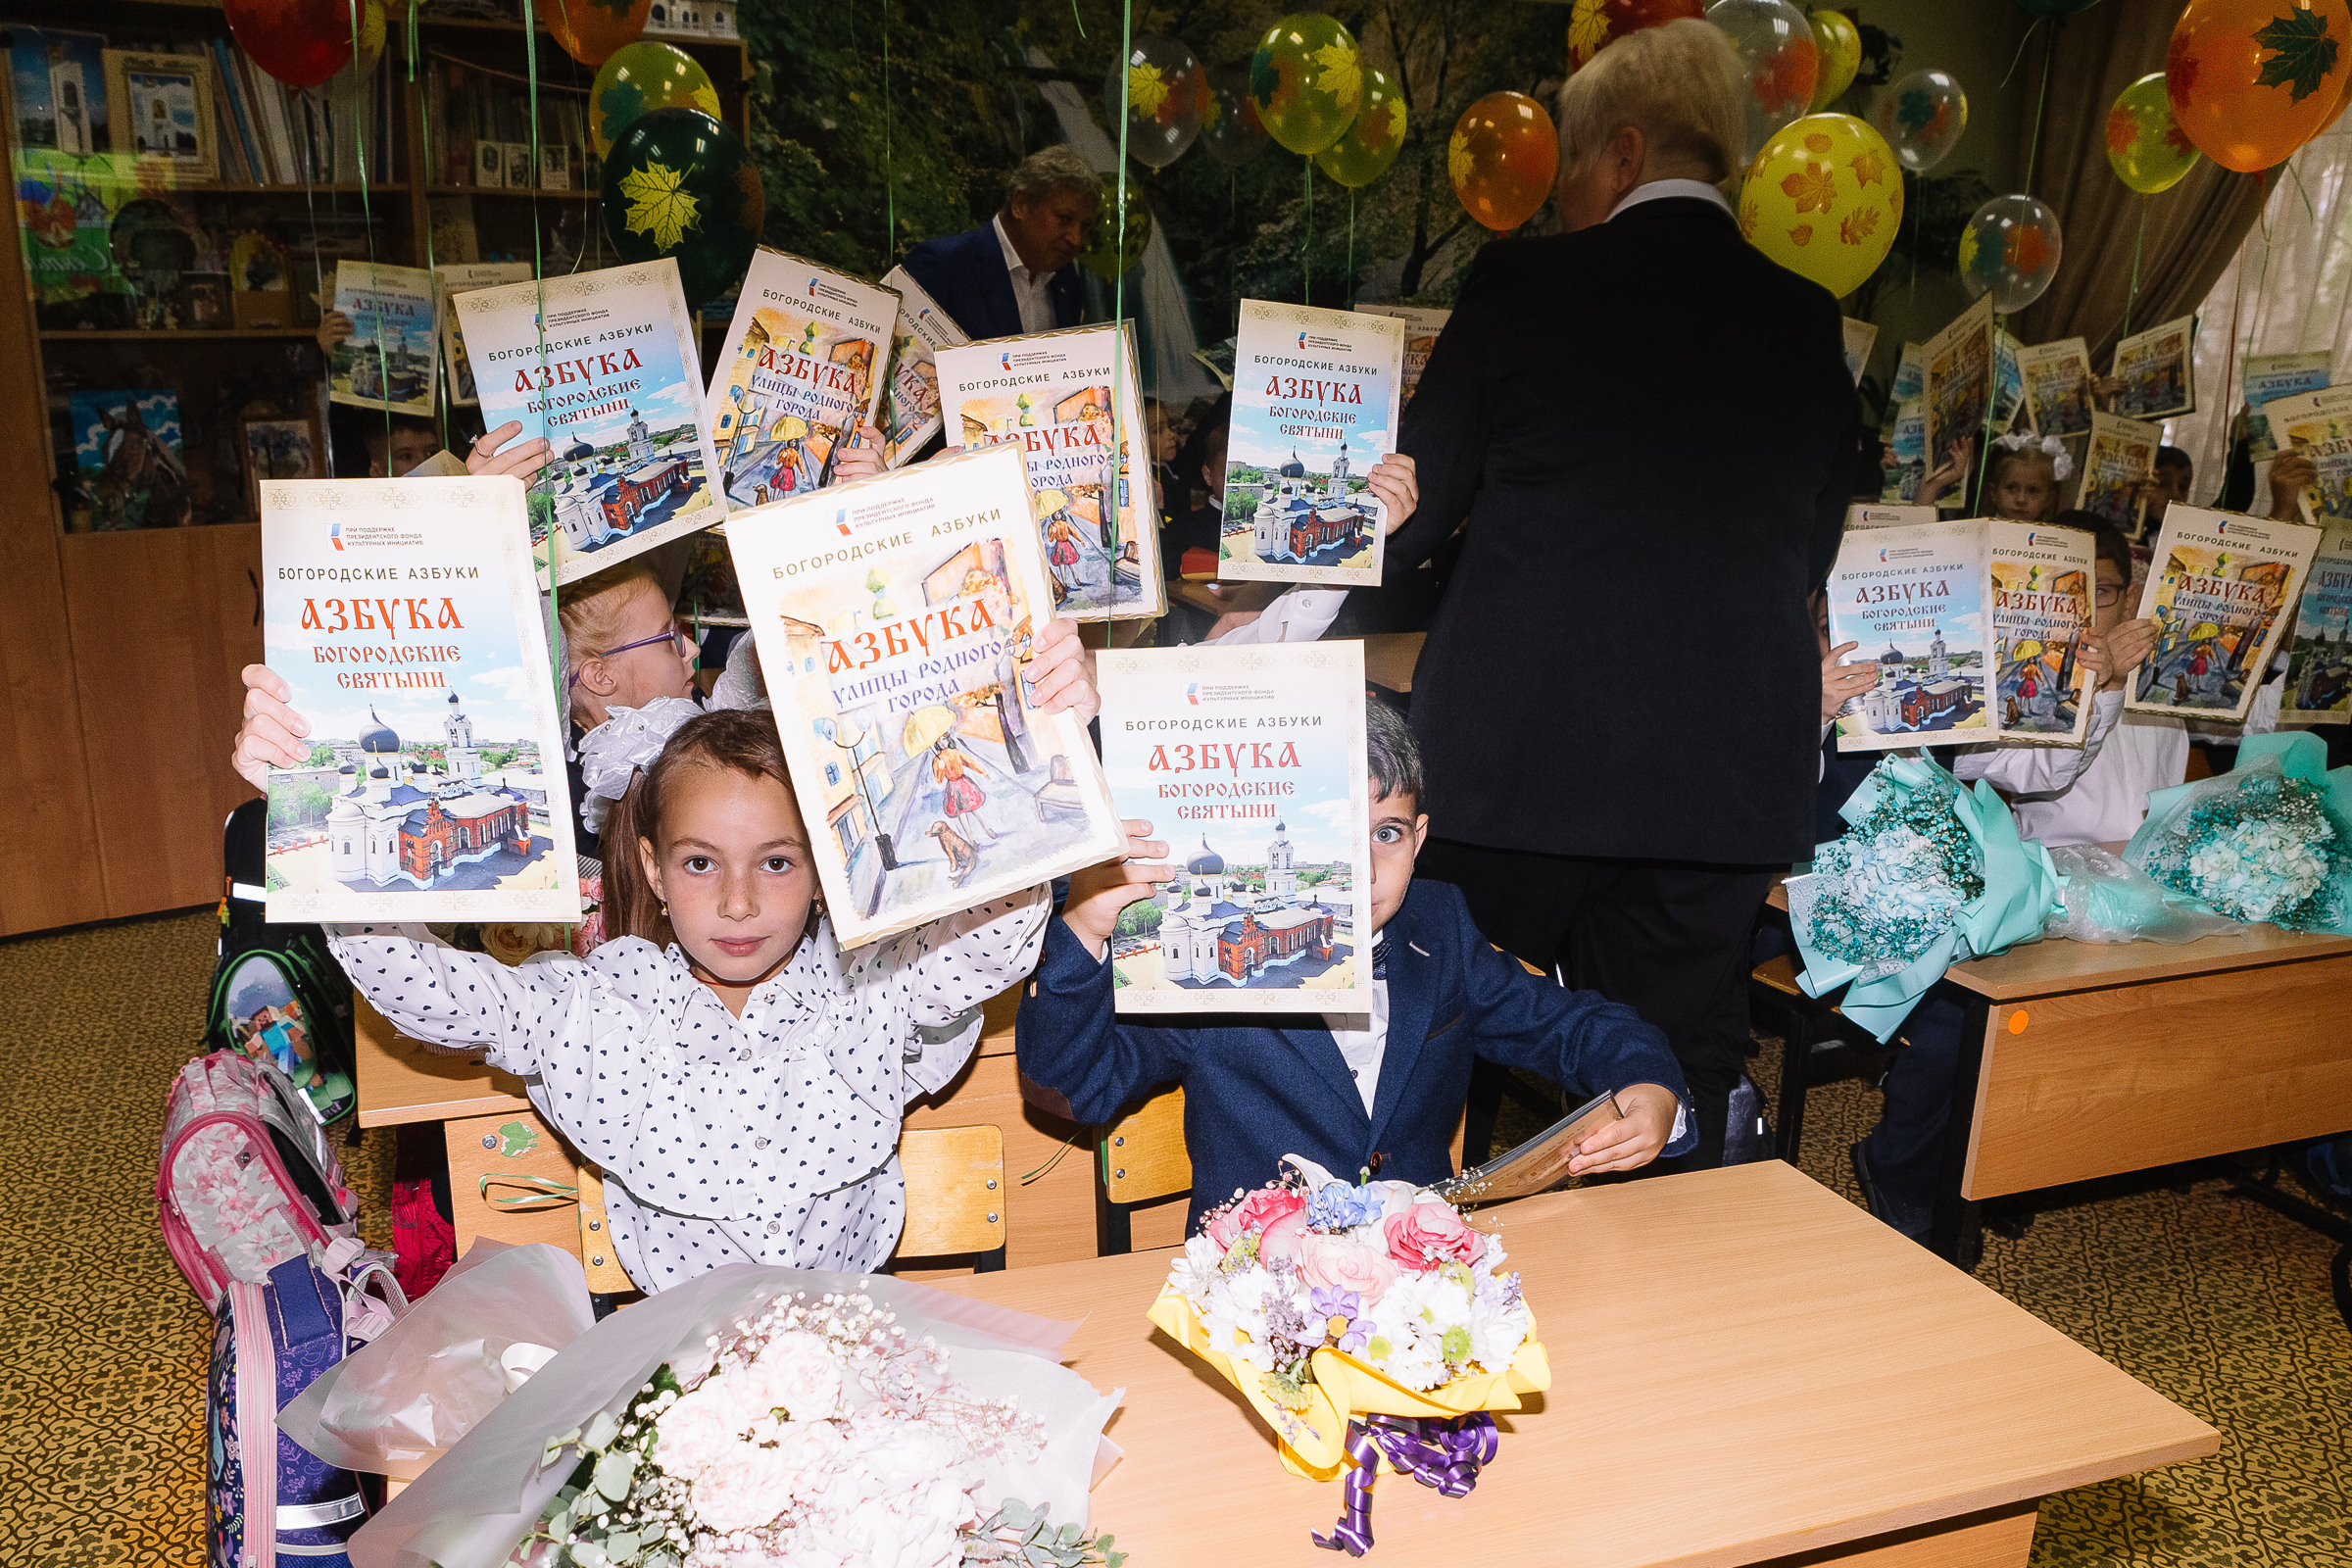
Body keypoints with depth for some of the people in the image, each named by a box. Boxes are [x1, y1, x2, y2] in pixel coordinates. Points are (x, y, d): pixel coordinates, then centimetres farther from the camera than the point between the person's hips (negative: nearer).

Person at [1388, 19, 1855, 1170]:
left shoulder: (1527, 282, -2)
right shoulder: (1808, 322, 8)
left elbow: (1409, 513, 2)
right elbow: (1812, 556, 15)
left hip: (1515, 752, -3)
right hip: (1724, 773, 4)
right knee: (1678, 1097, 12)